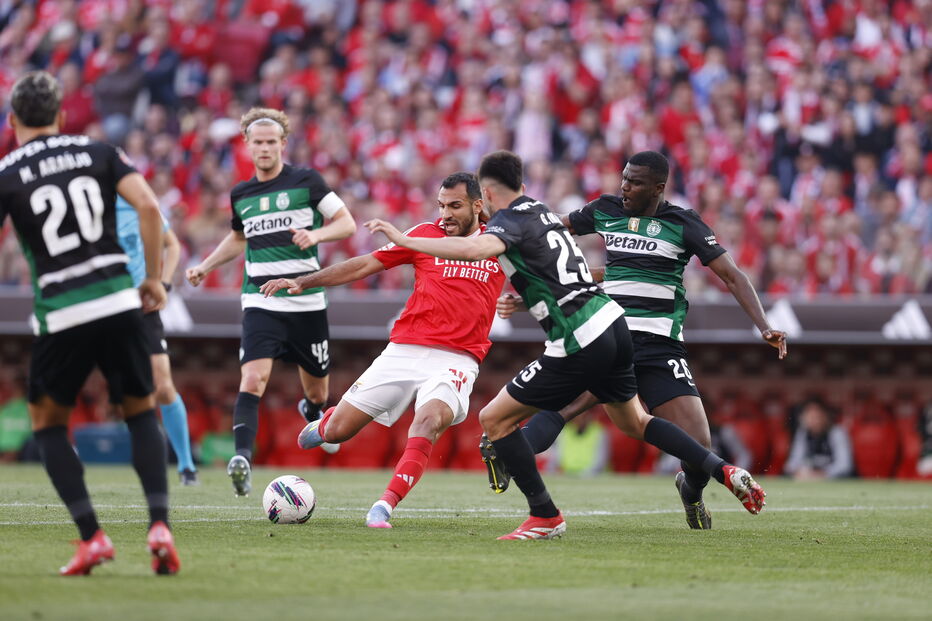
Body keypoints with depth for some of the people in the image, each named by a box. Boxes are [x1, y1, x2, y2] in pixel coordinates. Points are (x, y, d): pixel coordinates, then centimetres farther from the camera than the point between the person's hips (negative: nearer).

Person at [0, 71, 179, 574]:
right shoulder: (98, 153, 8)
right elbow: (147, 205, -4)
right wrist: (154, 277, 3)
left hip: (60, 315, -2)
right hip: (119, 302, 2)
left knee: (47, 423, 17)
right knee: (142, 414, 18)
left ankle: (91, 537, 3)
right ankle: (159, 525, -2)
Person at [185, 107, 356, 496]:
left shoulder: (306, 181, -1)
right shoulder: (240, 195, 11)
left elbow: (347, 224, 0)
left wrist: (317, 234, -19)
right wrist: (205, 266, 19)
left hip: (306, 301, -1)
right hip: (260, 303, 1)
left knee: (317, 392, 12)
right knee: (253, 379, -22)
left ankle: (311, 411, 49)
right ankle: (242, 459, -33)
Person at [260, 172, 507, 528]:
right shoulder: (426, 235, 5)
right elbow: (366, 265, 8)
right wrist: (302, 282, 5)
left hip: (456, 361, -1)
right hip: (405, 350, 1)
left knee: (429, 421, -33)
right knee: (337, 430, 0)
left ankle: (385, 505, -34)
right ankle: (320, 427, 38)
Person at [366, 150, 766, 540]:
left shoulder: (511, 219, -9)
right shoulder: (539, 210, 15)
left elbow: (474, 249, -32)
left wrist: (403, 239, -29)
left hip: (579, 344, -9)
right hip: (612, 324, 9)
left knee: (494, 419, 2)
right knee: (634, 422, 29)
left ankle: (545, 516, 3)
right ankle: (724, 471, 21)